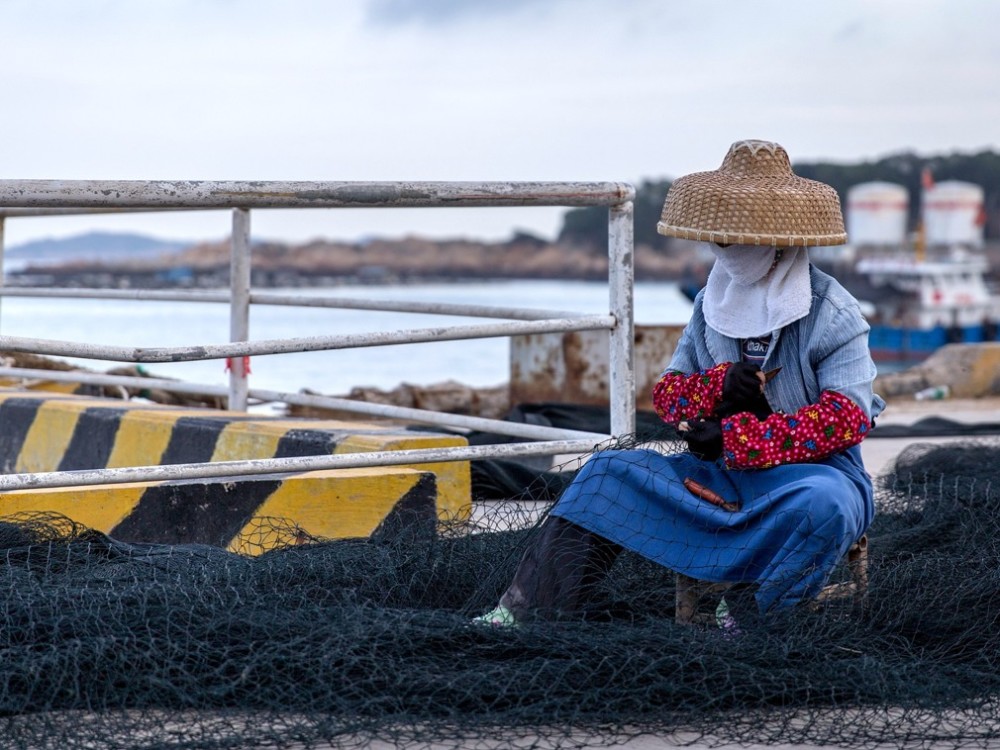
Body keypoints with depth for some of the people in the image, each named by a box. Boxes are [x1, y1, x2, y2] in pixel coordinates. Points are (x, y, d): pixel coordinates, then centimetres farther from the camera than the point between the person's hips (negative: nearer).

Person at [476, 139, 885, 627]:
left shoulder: (831, 313, -8)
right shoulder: (714, 302, 9)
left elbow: (848, 418, -18)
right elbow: (667, 394, 9)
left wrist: (736, 437, -23)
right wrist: (721, 388, -16)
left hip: (813, 471, -5)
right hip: (723, 476, 5)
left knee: (822, 504, -40)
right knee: (610, 473, -6)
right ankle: (526, 612, -14)